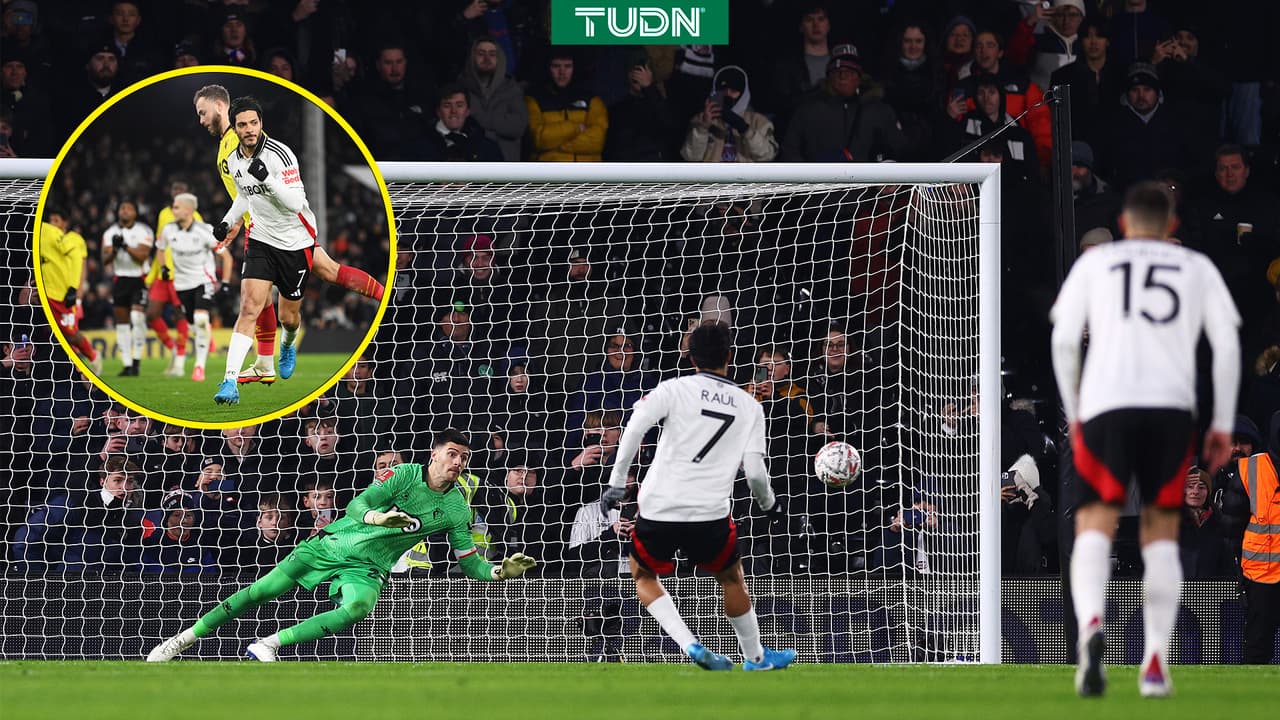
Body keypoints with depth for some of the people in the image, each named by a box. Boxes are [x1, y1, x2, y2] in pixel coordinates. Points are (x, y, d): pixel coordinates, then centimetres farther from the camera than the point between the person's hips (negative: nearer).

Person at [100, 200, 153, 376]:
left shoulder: (143, 231, -5)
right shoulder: (111, 233, 5)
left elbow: (142, 257, -16)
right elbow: (105, 260, -3)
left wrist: (125, 246, -28)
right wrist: (114, 249, -22)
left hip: (139, 279, -4)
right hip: (120, 280, 4)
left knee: (138, 317, -20)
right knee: (122, 321, 5)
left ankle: (136, 361, -12)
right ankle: (127, 364, 11)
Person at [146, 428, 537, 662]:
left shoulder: (456, 509, 1)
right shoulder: (404, 475, -8)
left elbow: (468, 562, 9)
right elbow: (355, 506, -17)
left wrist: (499, 571, -11)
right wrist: (376, 516, -40)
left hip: (365, 569, 1)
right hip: (333, 544, -1)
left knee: (359, 607, -34)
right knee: (262, 591, -5)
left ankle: (268, 645, -32)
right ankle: (185, 638, 7)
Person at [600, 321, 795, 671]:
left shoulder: (674, 389, 2)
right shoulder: (749, 406, 7)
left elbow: (635, 427, -13)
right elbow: (754, 471, 1)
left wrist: (617, 481, -7)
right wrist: (769, 504, 21)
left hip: (658, 509, -1)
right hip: (710, 515, 1)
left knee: (644, 577, 22)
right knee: (731, 577, 27)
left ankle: (690, 645, 4)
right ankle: (756, 658, 38)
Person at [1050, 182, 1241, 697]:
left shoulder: (1095, 262, 14)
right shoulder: (1198, 268, 17)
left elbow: (1063, 342, 6)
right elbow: (1227, 347, 10)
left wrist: (1073, 414, 15)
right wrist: (1223, 426, 14)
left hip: (1107, 404, -1)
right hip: (1173, 406, 1)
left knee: (1094, 528, -3)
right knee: (1161, 535, 12)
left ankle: (1091, 626, -32)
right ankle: (1155, 664, 3)